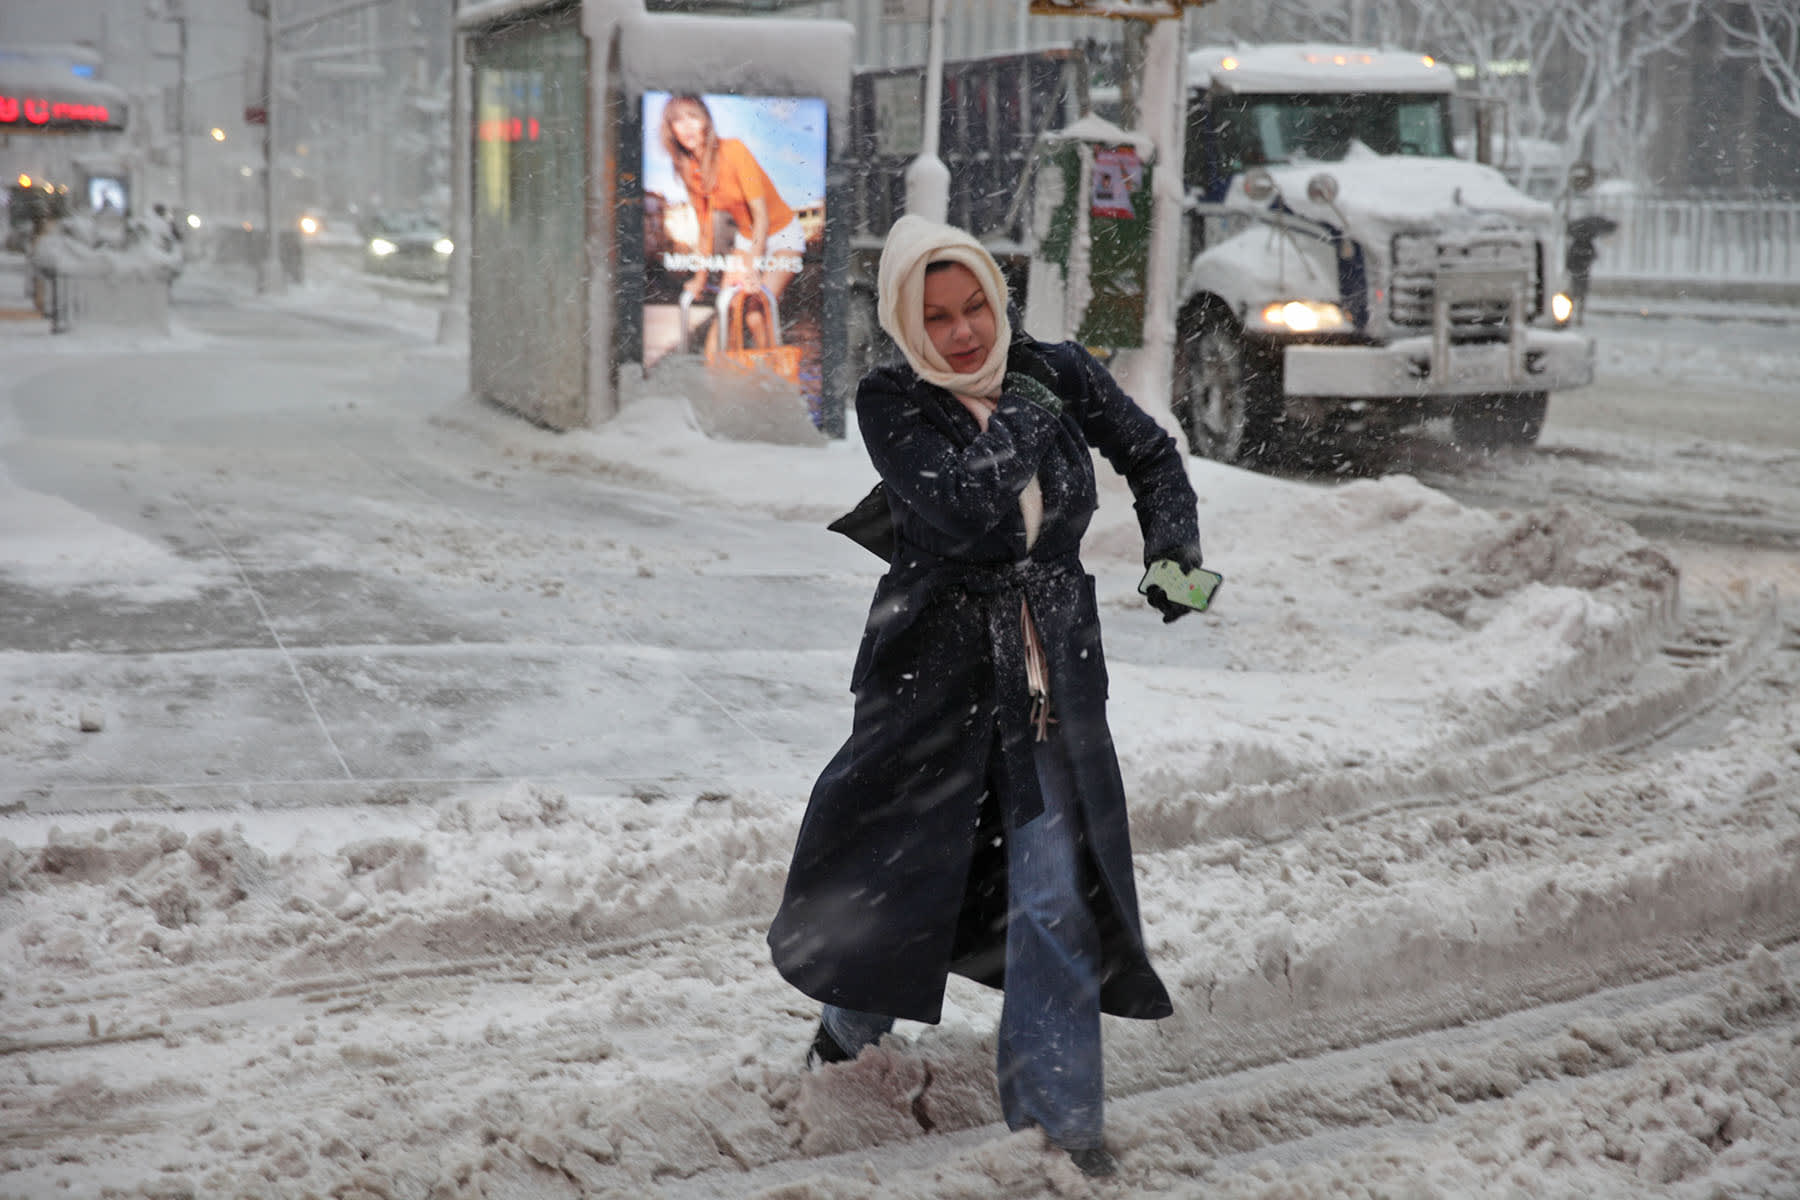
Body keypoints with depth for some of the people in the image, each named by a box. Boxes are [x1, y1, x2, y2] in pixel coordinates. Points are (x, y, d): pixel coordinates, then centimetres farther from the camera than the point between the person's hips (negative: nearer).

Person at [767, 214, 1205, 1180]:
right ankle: (856, 1015, 44)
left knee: (1057, 888, 0)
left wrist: (1173, 544, 0)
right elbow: (963, 518, -24)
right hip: (936, 662, -1)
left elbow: (1152, 458, 14)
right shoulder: (891, 403, -9)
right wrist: (1027, 422, -16)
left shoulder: (1058, 373, 0)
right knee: (891, 855, 13)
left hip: (1055, 672, 2)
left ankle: (1054, 1102, 11)